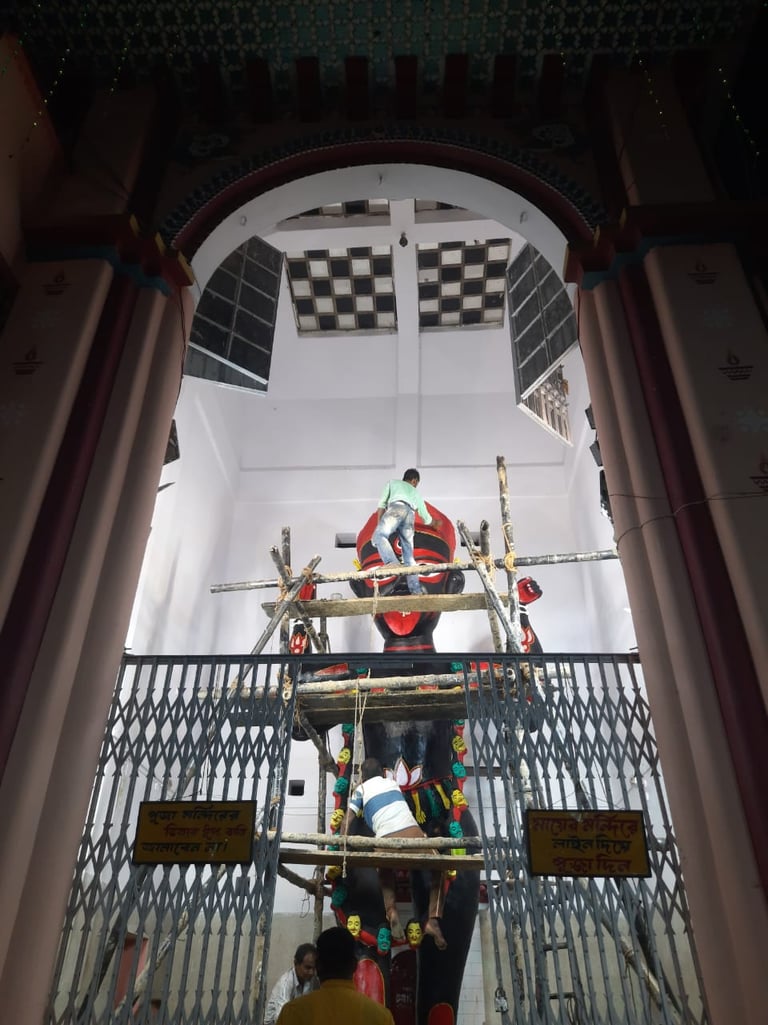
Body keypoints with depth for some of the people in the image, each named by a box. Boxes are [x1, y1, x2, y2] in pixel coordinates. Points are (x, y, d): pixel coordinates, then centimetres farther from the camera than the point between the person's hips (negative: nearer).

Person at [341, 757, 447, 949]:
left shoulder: (361, 789, 20)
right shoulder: (393, 783, 28)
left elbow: (347, 821, 10)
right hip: (412, 834, 1)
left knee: (386, 876, 30)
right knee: (437, 870, 25)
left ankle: (391, 912, 3)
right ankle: (433, 920, 8)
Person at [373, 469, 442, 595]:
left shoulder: (392, 482, 33)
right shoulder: (415, 493, 40)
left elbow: (382, 503, 17)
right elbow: (426, 518, 48)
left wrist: (379, 523, 16)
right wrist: (436, 523, 68)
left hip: (396, 508, -4)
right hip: (410, 515, 4)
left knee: (379, 536, -19)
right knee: (409, 555, 3)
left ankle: (393, 564, -45)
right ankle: (416, 589, -9)